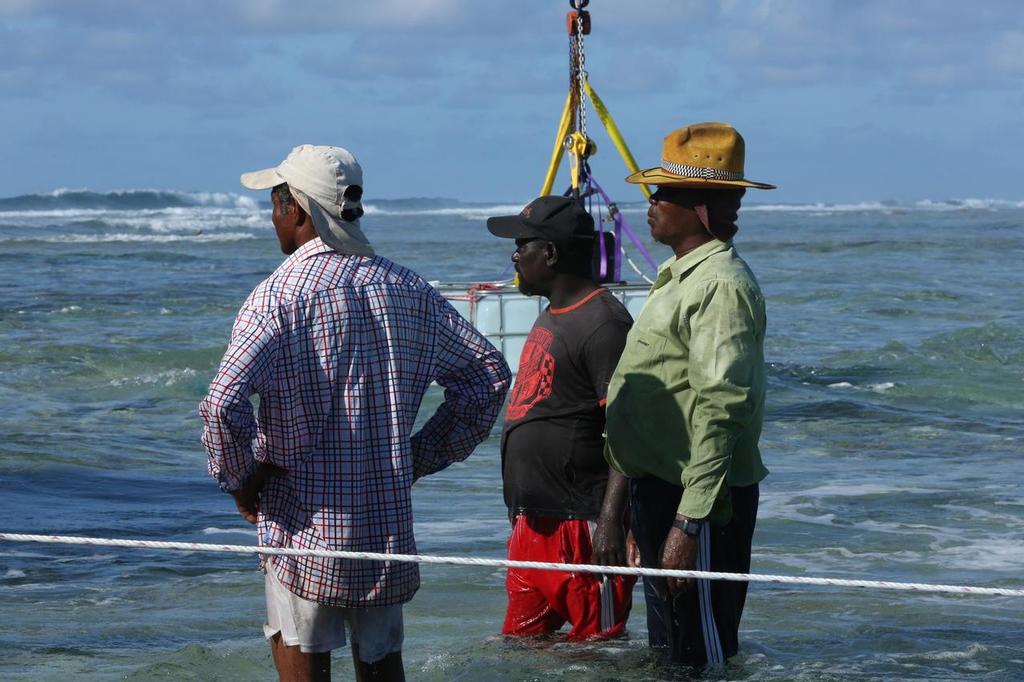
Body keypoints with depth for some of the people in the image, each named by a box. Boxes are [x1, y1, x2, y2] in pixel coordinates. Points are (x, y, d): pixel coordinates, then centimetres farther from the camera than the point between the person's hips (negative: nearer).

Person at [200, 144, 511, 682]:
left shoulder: (279, 295, -13)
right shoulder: (406, 290, 5)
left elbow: (224, 404, -25)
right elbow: (488, 373, 9)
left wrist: (240, 480, -7)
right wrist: (421, 457, 12)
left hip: (305, 523, -5)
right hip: (389, 524, 5)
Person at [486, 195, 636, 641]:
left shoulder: (602, 324, -16)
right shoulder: (552, 317, 17)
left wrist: (610, 521, -28)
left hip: (581, 526, -11)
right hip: (534, 522, 11)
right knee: (521, 643, 13)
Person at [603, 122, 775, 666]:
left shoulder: (721, 286, -17)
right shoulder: (681, 276, 17)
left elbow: (722, 411, -25)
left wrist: (689, 523, -29)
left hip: (698, 500, -11)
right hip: (659, 489, 11)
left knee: (702, 657, -6)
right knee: (667, 654, 17)